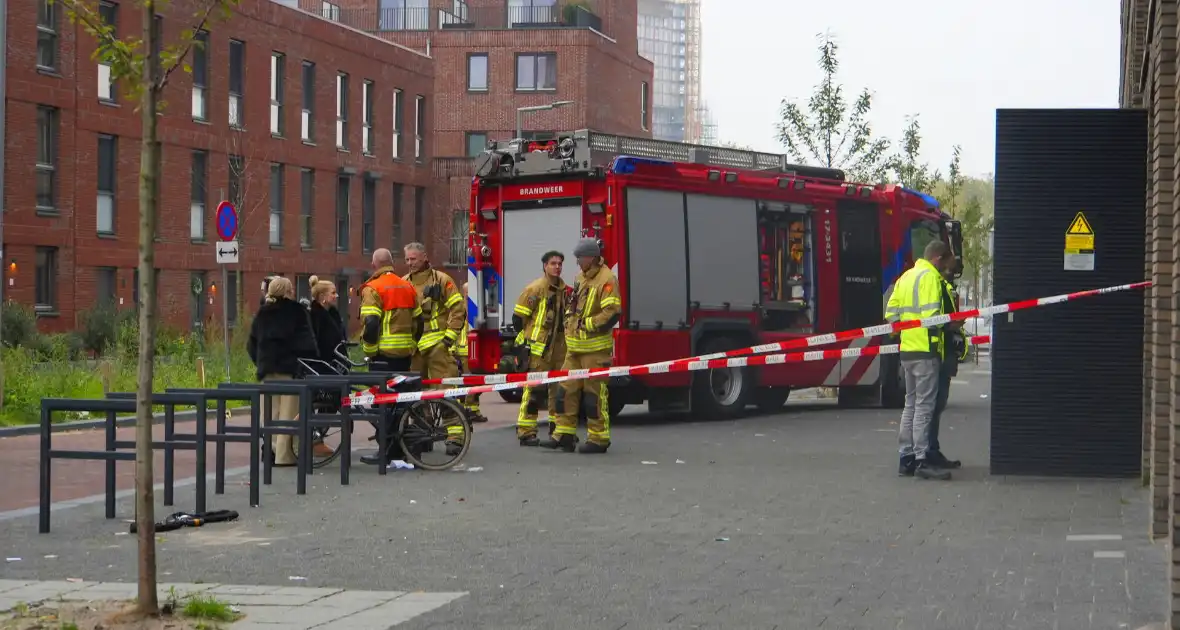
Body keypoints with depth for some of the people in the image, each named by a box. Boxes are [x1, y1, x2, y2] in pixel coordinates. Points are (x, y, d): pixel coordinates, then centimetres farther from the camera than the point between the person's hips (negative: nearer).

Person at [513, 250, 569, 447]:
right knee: (534, 390, -7)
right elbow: (518, 317, -7)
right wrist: (525, 340, -6)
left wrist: (566, 338, 18)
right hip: (538, 349, -7)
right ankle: (526, 433, -5)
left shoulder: (565, 290, 11)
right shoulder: (535, 289, -8)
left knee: (559, 389, 9)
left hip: (559, 348, 7)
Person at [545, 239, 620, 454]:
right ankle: (564, 434, 13)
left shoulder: (606, 280, -14)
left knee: (594, 393, -4)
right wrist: (570, 321, 12)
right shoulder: (581, 277, 15)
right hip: (575, 347, 9)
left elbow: (612, 313, -22)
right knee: (567, 388, 8)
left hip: (595, 349, -9)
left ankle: (598, 439, 3)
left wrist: (586, 324, -17)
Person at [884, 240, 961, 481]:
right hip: (926, 351, -9)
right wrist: (951, 325, -5)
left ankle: (906, 458, 16)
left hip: (907, 350, 9)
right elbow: (931, 315, -20)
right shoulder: (930, 277, -11)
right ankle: (922, 461, -8)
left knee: (911, 404, 14)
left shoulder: (906, 277, 16)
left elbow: (891, 313, 14)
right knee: (924, 405, -7)